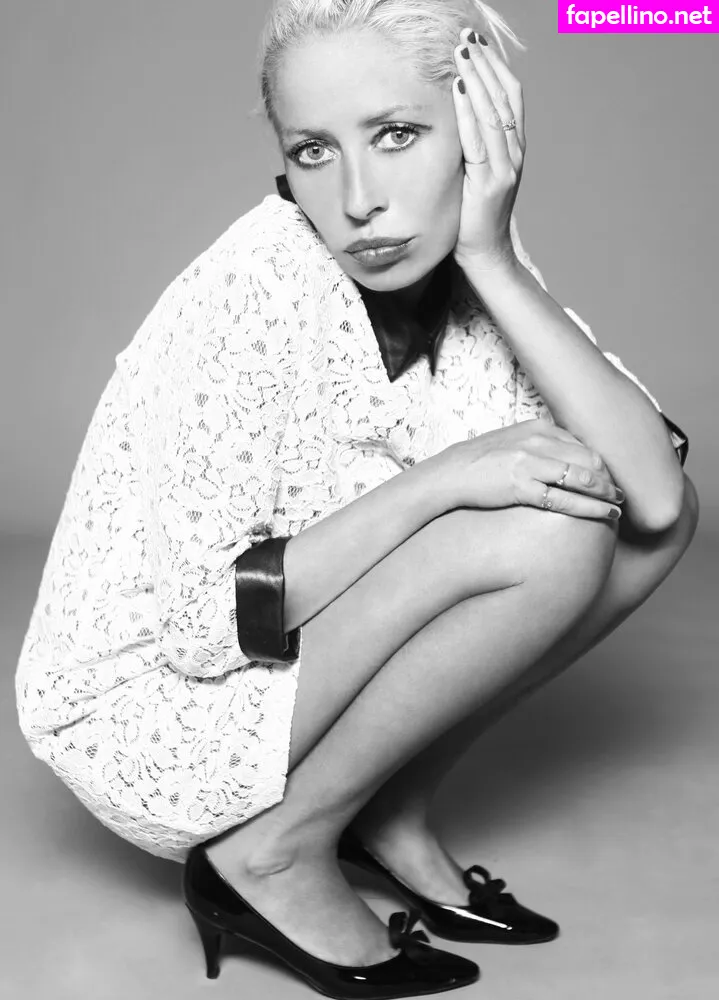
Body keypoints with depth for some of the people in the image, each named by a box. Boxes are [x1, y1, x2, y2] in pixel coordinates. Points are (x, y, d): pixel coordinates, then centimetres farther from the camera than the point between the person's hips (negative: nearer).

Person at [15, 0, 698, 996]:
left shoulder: (469, 268, -7)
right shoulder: (248, 297, -25)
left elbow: (654, 489, -17)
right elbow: (187, 620, -23)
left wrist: (495, 262, -23)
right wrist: (439, 480, -29)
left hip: (304, 668, 7)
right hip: (148, 710, -6)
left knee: (660, 518, -4)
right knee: (545, 537, -26)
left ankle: (392, 808, 4)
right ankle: (276, 852, -9)